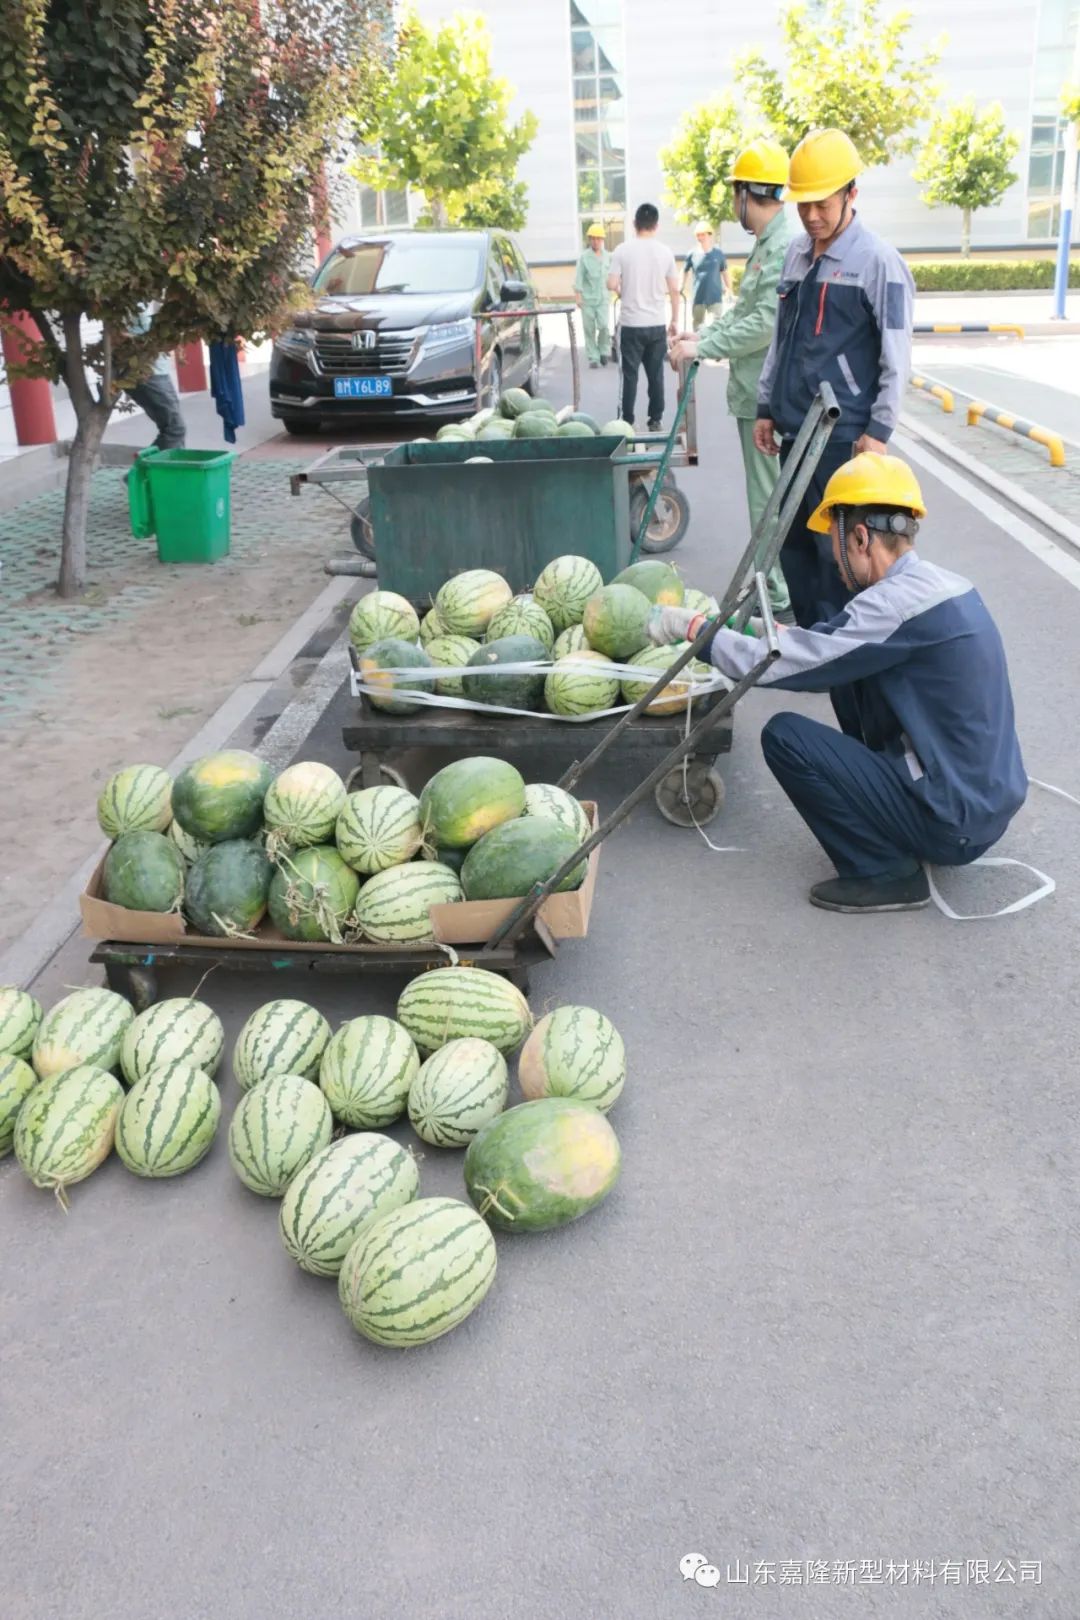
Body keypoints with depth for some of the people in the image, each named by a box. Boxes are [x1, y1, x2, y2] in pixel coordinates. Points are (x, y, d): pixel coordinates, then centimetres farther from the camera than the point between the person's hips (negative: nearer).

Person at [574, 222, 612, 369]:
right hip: (588, 298, -1)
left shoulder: (607, 256, 6)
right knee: (589, 329, 2)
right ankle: (593, 358, 11)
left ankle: (604, 351, 11)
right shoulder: (584, 257, -2)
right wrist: (578, 296, -9)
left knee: (604, 325, -13)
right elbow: (579, 277, -3)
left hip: (603, 298, 1)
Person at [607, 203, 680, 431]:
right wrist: (675, 320, 12)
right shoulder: (665, 252, 0)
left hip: (631, 324, -2)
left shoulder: (622, 250, -6)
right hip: (657, 324, 2)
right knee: (656, 374, 8)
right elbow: (674, 289, 2)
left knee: (630, 375, 4)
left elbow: (612, 284, -8)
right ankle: (655, 420, 12)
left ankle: (627, 421, 6)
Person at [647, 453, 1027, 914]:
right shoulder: (935, 584, 7)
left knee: (785, 736, -12)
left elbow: (776, 664, -22)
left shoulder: (900, 603, -22)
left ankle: (885, 872, -3)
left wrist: (692, 626, -10)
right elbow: (827, 651, 15)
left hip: (955, 820, -9)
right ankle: (904, 844, 18)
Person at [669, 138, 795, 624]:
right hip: (758, 394, 11)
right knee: (771, 494, 18)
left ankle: (781, 601, 4)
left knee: (771, 498, -4)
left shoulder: (786, 245, -18)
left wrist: (701, 349, -18)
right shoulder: (769, 243, 15)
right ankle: (772, 585, 31)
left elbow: (766, 323, -24)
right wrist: (702, 333, 13)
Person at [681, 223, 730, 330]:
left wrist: (729, 289, 11)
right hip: (698, 298, 1)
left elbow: (725, 272, 11)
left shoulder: (718, 253, 0)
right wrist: (682, 288, 8)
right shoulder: (692, 254, -1)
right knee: (697, 325, 12)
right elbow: (685, 271, 13)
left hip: (715, 298, -1)